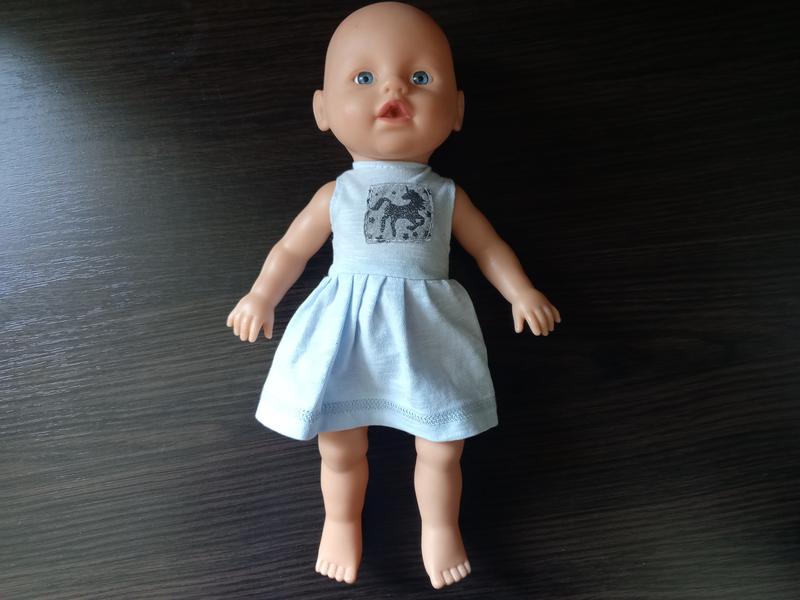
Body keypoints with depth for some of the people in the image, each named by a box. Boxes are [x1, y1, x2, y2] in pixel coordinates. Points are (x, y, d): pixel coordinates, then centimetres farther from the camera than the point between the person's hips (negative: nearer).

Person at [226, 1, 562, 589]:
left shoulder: (447, 194, 4)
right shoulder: (335, 195, 3)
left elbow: (490, 246, 13)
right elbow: (292, 248, 13)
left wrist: (522, 293, 1)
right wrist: (261, 298, 6)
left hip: (426, 337, 1)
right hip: (348, 336, 0)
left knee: (442, 451, 13)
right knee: (341, 452, 15)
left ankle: (440, 527, 42)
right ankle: (342, 522, 45)